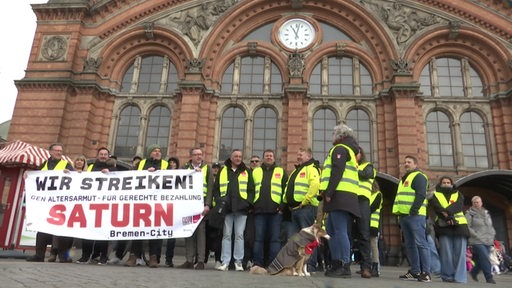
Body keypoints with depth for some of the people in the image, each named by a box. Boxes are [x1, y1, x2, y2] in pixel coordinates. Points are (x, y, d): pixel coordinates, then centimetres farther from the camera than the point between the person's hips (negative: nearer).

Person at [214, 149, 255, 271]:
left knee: (239, 235, 0)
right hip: (226, 208, 1)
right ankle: (225, 262, 5)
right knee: (226, 235, 2)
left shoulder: (246, 171, 13)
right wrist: (220, 201, -2)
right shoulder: (222, 171, 14)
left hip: (241, 208, 0)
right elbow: (216, 189, 12)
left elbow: (251, 189, 9)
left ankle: (238, 262, 6)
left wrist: (248, 202, -4)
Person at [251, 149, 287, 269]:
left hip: (275, 210, -1)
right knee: (258, 238, 2)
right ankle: (258, 264, 8)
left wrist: (282, 206, -6)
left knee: (275, 238, -1)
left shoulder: (281, 172, 13)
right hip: (259, 210, 2)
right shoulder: (255, 171, 18)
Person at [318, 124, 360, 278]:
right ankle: (336, 264, 14)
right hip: (347, 196, 10)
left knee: (340, 231, -11)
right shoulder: (350, 151, 28)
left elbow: (337, 172, -15)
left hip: (340, 195, -10)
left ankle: (345, 267, -11)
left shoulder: (340, 149, -1)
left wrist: (328, 192, -19)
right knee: (331, 230, 12)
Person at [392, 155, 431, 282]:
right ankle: (415, 271, 13)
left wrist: (414, 210, -21)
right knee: (410, 244, 8)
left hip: (414, 215, -9)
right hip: (404, 215, 9)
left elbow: (421, 195, -12)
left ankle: (426, 272, -8)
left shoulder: (418, 176, 0)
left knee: (420, 243, -9)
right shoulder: (404, 179, 27)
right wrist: (399, 214, 19)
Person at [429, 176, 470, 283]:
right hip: (444, 226, -1)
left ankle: (460, 277, -4)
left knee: (460, 253, -5)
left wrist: (446, 212, -18)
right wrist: (447, 218, -18)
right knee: (446, 253, -6)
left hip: (459, 225, 1)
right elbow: (436, 208, -2)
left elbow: (459, 206, -1)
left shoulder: (458, 194, 20)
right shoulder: (435, 195, 15)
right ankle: (447, 276, -1)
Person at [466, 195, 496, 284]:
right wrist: (476, 236, -14)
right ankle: (489, 277, -7)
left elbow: (491, 226, 25)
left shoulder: (486, 213, 19)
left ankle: (474, 272, 28)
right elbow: (467, 227, -9)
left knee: (482, 260, 7)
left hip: (488, 241, 6)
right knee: (485, 259, -14)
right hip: (477, 241, -6)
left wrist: (492, 235, 11)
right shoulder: (470, 214, -2)